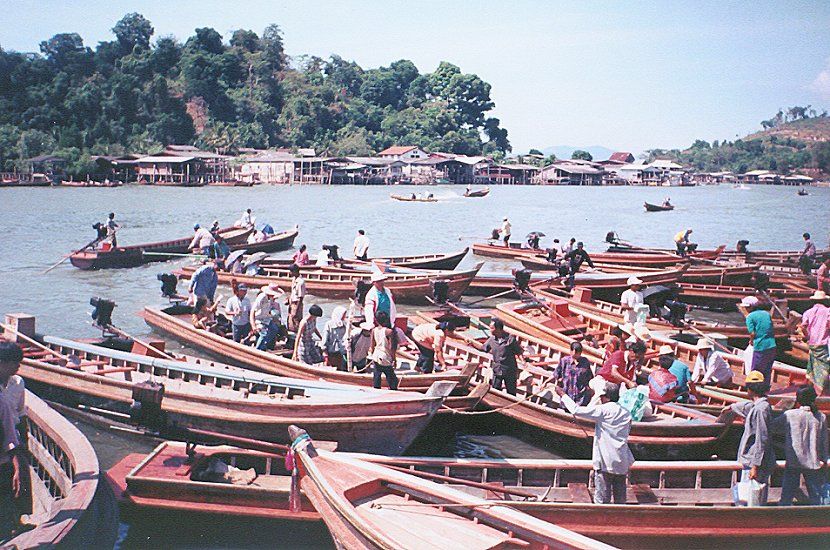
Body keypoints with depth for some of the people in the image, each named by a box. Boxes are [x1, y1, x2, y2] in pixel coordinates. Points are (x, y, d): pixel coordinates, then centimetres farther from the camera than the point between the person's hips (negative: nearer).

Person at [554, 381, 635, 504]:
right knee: (620, 498, 10)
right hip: (622, 462, 6)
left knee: (602, 499, -2)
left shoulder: (602, 410, -9)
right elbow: (627, 434, 16)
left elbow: (576, 410, -9)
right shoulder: (627, 414, 8)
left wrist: (563, 395, 3)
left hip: (605, 462, -6)